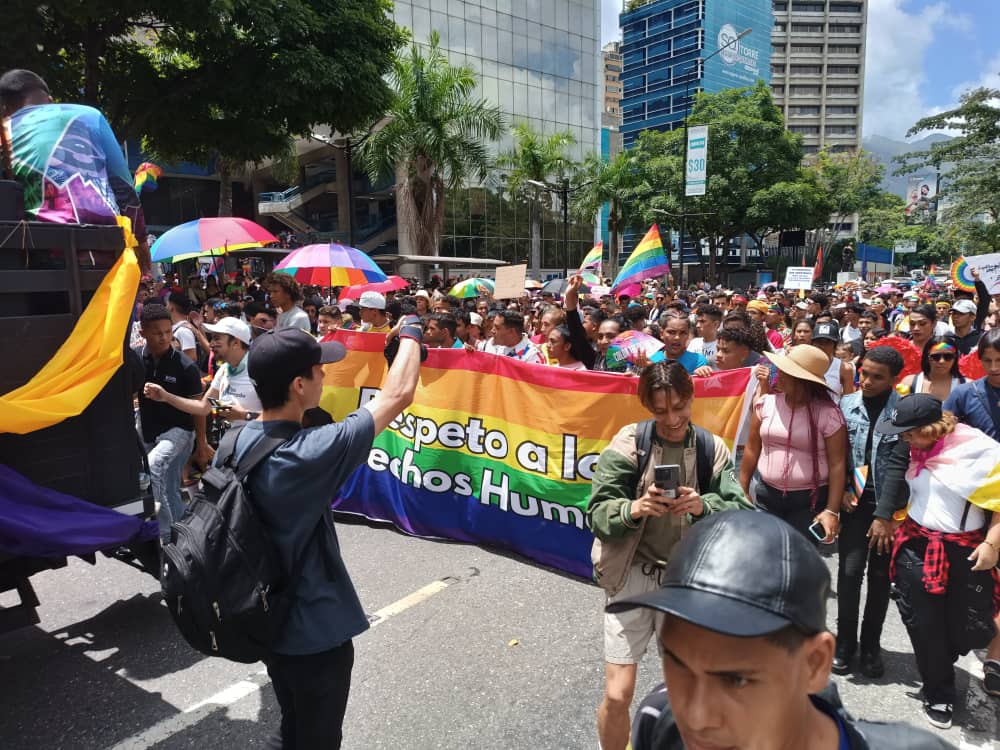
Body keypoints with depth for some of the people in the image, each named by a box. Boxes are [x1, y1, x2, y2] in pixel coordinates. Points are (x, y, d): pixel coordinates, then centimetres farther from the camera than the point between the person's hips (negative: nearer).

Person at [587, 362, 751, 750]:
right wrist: (632, 509, -29)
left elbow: (742, 512, -6)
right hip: (634, 577, -2)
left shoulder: (712, 448, -3)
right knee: (617, 695, -4)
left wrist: (705, 506, -25)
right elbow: (597, 514, -10)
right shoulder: (628, 443, -10)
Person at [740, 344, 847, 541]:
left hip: (810, 500, -3)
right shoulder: (766, 403, -1)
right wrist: (742, 490, 9)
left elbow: (837, 463, -10)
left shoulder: (827, 413, -11)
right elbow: (752, 449, 7)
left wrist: (832, 510, -14)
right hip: (767, 495, 4)